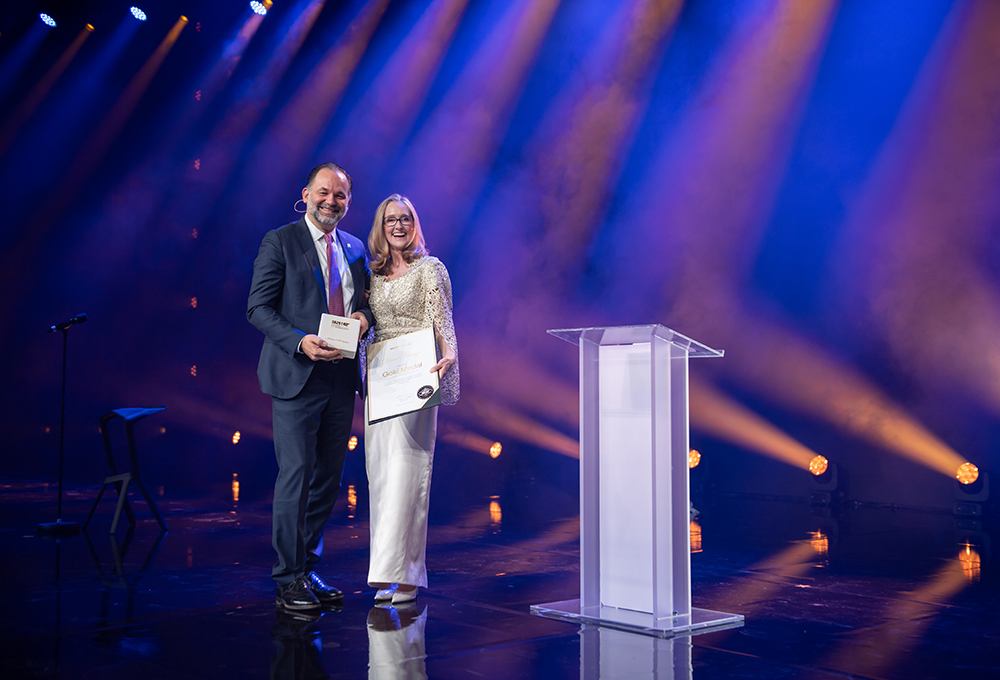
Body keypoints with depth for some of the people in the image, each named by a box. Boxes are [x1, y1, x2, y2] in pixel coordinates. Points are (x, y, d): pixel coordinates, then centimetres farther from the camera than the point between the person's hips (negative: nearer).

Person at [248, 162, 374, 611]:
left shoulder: (355, 249, 15)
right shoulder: (279, 242, -2)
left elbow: (365, 301, 23)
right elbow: (258, 308, -7)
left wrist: (364, 316, -2)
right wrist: (300, 341, -21)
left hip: (342, 377, 6)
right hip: (296, 377, -6)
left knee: (328, 479, 10)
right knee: (296, 477, -5)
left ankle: (308, 568, 23)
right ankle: (288, 579, 5)